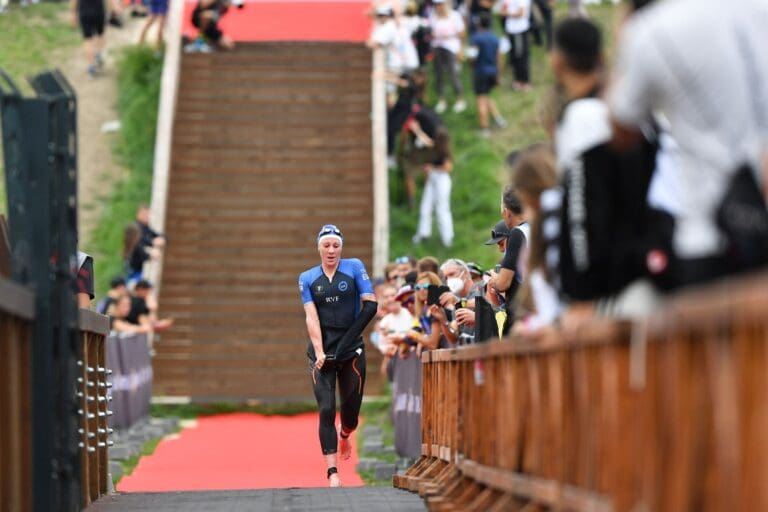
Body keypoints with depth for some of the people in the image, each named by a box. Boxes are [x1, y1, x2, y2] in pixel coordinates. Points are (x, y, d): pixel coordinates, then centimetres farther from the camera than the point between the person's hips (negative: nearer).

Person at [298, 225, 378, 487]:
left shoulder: (354, 267, 3)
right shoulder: (307, 278, 6)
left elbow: (370, 305, -5)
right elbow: (311, 317, -4)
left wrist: (347, 340, -11)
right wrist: (319, 352, -18)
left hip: (352, 352, 0)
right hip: (322, 353, 0)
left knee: (351, 411, 6)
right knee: (326, 410, -9)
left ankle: (344, 436, 42)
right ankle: (332, 472, -9)